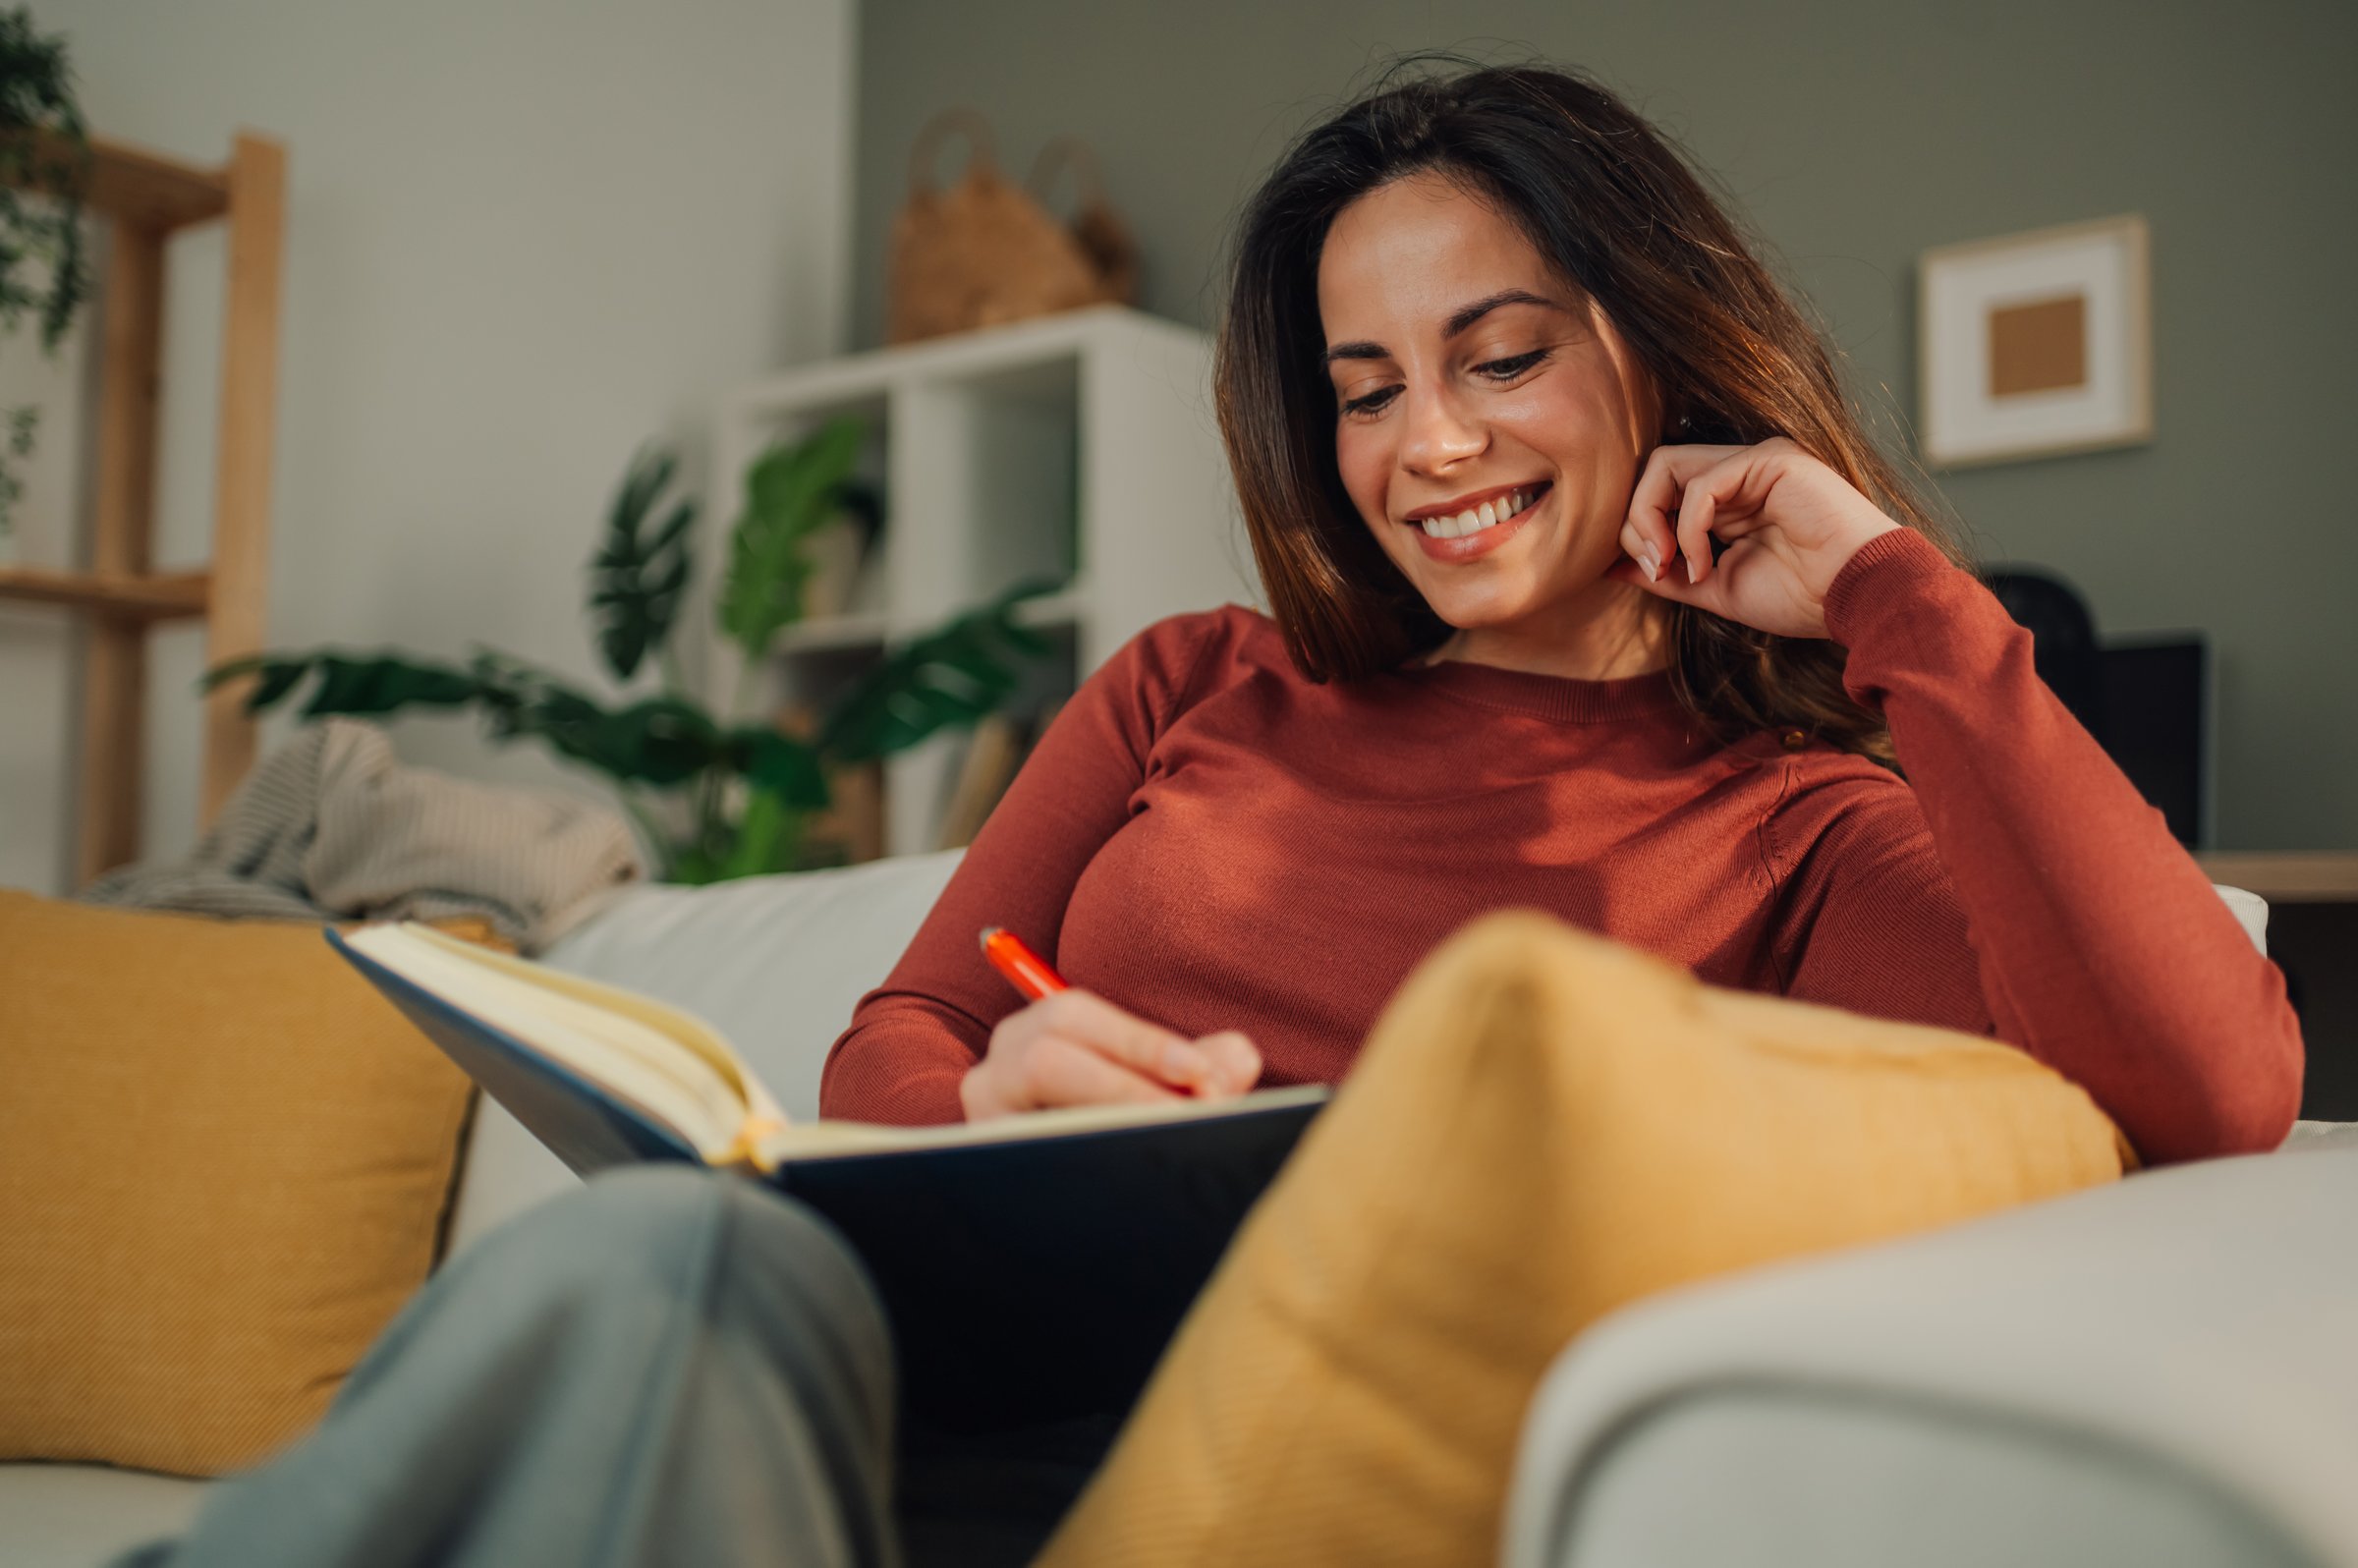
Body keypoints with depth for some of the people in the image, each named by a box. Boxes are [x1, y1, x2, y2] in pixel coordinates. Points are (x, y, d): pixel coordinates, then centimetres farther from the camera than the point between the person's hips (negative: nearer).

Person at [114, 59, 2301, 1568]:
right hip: (944, 1352, 4)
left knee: (653, 1284, -35)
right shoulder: (1198, 691, 22)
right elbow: (886, 1048, 16)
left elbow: (2204, 1094, -7)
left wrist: (1889, 585, -1)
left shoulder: (1795, 826, 12)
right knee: (656, 1259, -35)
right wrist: (981, 1105, -10)